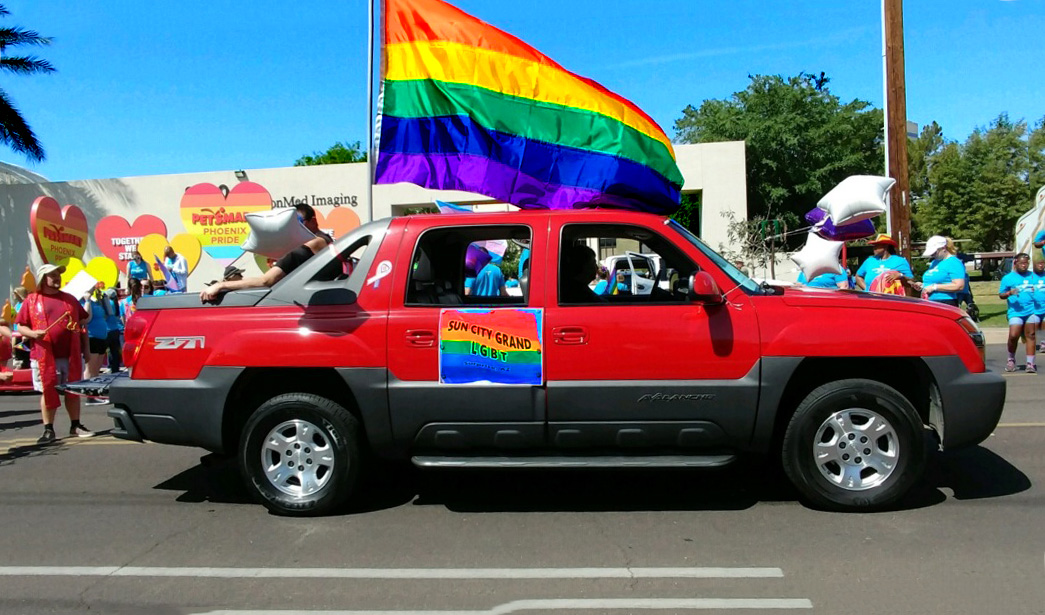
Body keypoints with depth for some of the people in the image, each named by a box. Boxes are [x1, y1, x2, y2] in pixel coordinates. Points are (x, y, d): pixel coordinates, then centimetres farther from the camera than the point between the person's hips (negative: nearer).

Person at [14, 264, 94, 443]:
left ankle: (75, 425, 19)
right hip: (45, 357, -2)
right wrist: (33, 333, -17)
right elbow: (21, 327, 4)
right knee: (48, 392, 2)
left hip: (72, 355, 3)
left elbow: (82, 324, 14)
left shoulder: (70, 299, 11)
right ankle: (48, 430, 9)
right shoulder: (31, 300, 3)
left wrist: (86, 349, 10)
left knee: (73, 391, 8)